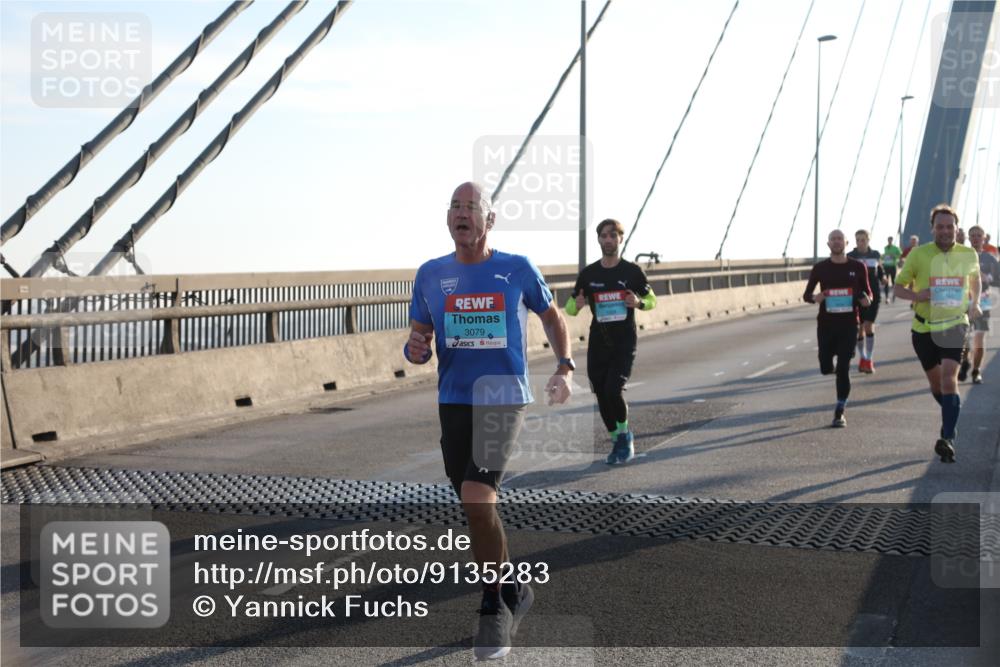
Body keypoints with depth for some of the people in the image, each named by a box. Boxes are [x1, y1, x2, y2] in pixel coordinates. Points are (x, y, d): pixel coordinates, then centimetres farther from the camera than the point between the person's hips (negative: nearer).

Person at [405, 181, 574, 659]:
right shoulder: (431, 275, 4)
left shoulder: (518, 270, -1)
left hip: (504, 399, -4)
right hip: (453, 402, 4)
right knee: (477, 506, 10)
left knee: (476, 497, -21)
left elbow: (551, 316, 15)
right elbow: (417, 344, 9)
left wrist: (564, 367, 2)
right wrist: (415, 350, -15)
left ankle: (494, 608, -4)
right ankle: (514, 591, 31)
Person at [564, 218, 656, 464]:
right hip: (597, 343, 3)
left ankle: (625, 433, 7)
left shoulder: (632, 271, -1)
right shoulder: (588, 273, 4)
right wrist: (577, 305, -13)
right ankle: (618, 442, 24)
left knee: (613, 390, -18)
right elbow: (569, 307, 11)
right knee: (601, 395, 5)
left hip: (625, 342, -3)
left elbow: (652, 299, 11)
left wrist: (639, 303, -12)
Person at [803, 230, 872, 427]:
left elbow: (867, 292, 12)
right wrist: (815, 298, -16)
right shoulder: (820, 268, 2)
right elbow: (806, 295, 7)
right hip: (826, 323, 1)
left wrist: (867, 299, -12)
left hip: (849, 324, -1)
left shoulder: (858, 267, 2)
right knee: (826, 368, 6)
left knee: (843, 368, -7)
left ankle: (840, 412, 1)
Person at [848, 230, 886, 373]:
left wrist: (883, 278, -5)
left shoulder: (875, 255, 5)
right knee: (859, 328, 6)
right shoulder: (850, 257, -1)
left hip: (873, 294, 0)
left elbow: (880, 271, 16)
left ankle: (869, 360, -4)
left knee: (869, 326, -10)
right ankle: (862, 357, 25)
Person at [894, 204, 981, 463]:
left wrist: (975, 303, 6)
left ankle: (947, 438, -20)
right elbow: (899, 287, 0)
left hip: (954, 326, -1)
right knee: (936, 383, 15)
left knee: (949, 380, -18)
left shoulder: (969, 255, -2)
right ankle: (952, 419, 43)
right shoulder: (919, 254, -7)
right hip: (924, 328, 1)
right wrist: (917, 295, -20)